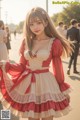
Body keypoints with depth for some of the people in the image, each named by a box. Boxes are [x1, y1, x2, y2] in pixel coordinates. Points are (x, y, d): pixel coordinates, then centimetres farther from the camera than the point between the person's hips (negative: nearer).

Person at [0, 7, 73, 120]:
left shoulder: (54, 43, -7)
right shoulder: (26, 42, 3)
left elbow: (58, 68, -2)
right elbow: (22, 66, 5)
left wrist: (63, 89, 4)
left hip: (46, 84, -3)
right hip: (28, 84, 3)